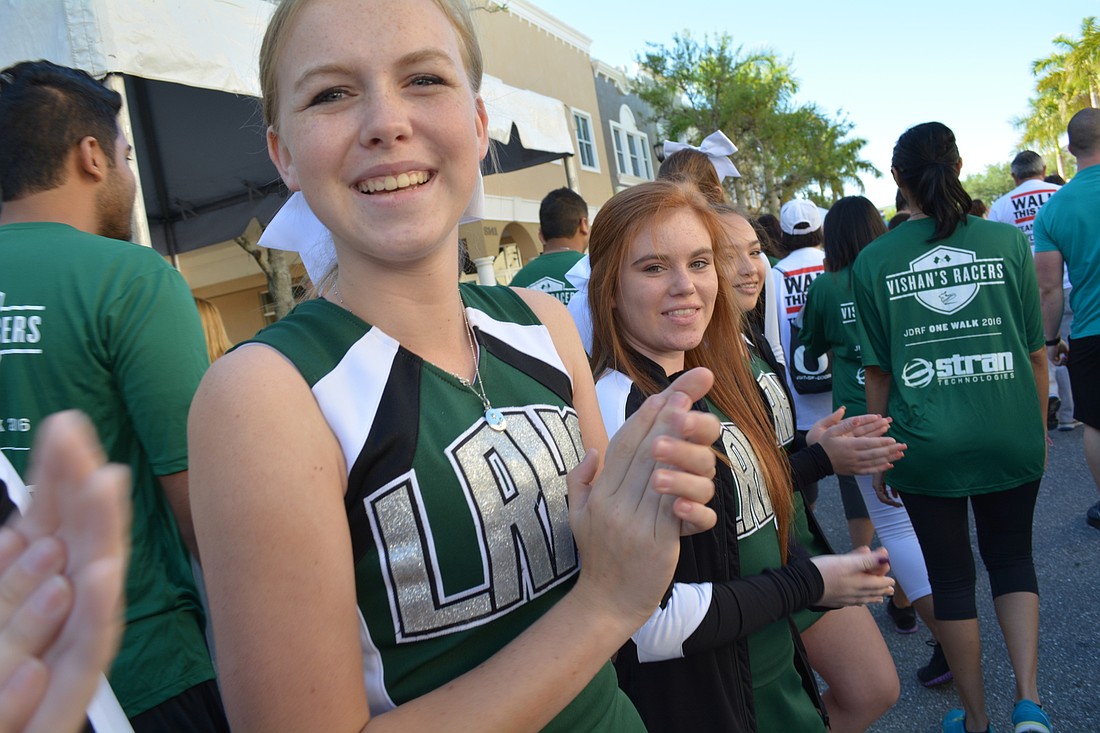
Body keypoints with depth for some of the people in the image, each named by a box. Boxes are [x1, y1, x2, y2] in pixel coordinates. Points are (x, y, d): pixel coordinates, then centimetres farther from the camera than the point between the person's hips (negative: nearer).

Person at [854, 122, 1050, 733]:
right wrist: (1039, 430, 17)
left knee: (952, 577, 14)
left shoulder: (874, 261, -6)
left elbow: (878, 371, -2)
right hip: (1011, 440, 1)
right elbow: (1035, 351, 3)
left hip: (927, 447, -1)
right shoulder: (1007, 241, -3)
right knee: (1013, 559, 22)